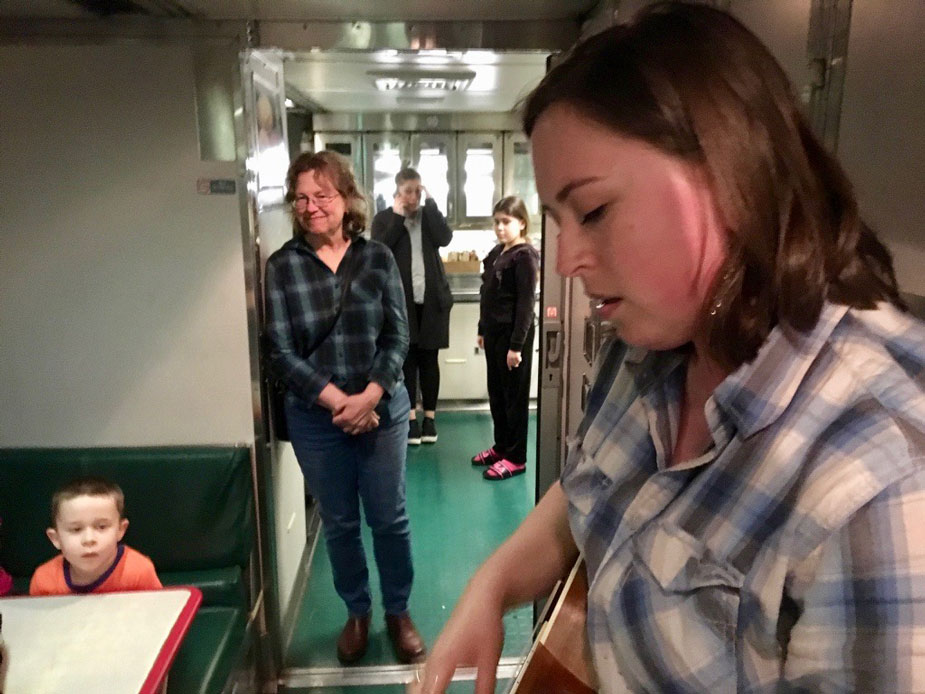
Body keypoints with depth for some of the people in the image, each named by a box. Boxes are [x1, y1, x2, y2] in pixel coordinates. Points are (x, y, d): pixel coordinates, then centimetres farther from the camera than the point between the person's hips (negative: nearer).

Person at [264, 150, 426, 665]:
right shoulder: (281, 267, -5)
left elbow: (398, 335, -4)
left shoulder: (377, 258, -2)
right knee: (339, 523, 15)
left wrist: (369, 397, -16)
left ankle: (399, 612, 33)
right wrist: (338, 401, -15)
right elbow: (281, 352, -8)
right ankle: (357, 612, 37)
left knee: (390, 519, 11)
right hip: (316, 419, 0)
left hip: (383, 409, 0)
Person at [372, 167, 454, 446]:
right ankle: (411, 418, 10)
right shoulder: (383, 219, 4)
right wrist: (397, 217, -11)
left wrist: (429, 203, -9)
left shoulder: (430, 215, 9)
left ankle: (429, 417, 15)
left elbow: (445, 238, -11)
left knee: (429, 359, 6)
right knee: (407, 358, 2)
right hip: (400, 299, -1)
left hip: (432, 298, 2)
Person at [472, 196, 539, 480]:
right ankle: (501, 446, 31)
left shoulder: (525, 256, -14)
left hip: (513, 334, -8)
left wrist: (517, 345, -18)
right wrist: (482, 330, 16)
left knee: (515, 395, 2)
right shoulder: (496, 253, 10)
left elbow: (526, 304, -17)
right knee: (496, 393, 16)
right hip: (494, 332, 8)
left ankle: (516, 458, 13)